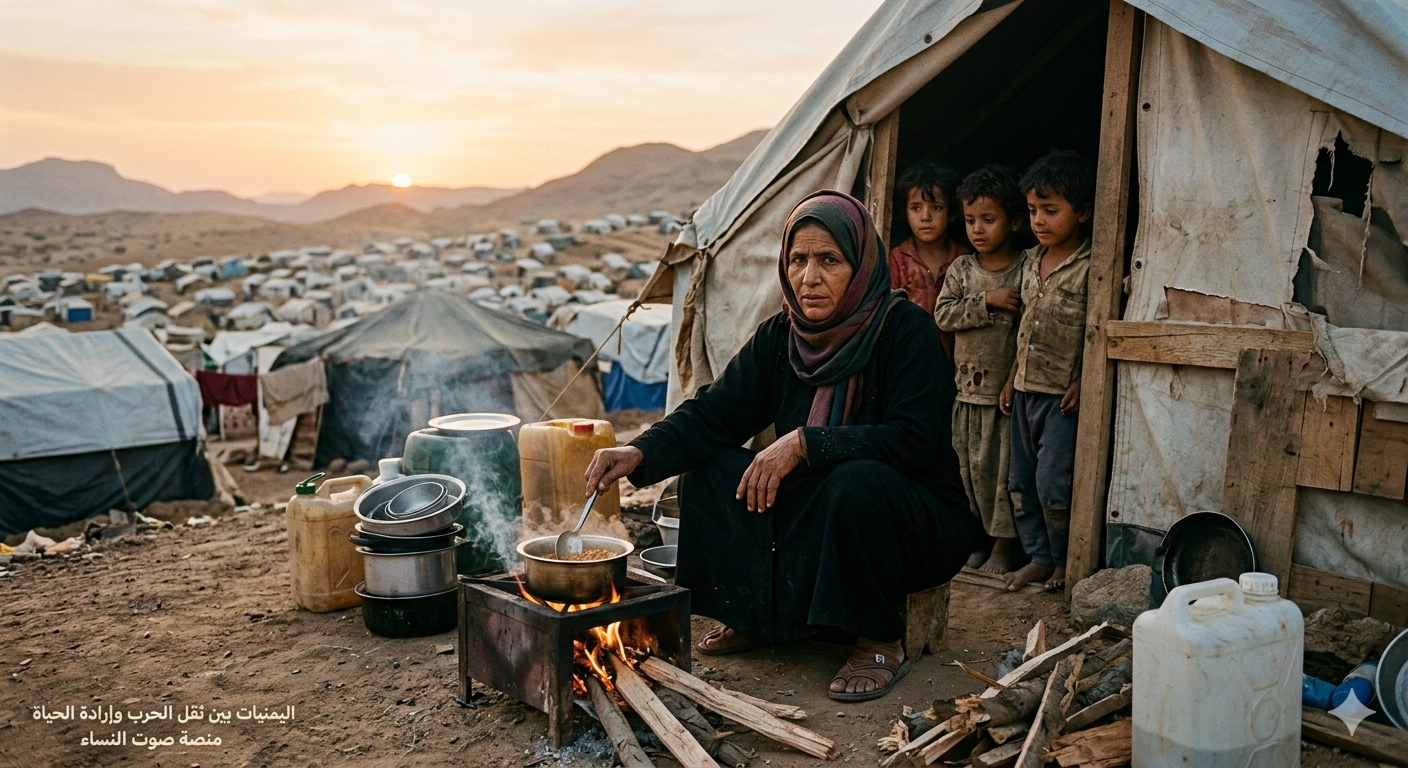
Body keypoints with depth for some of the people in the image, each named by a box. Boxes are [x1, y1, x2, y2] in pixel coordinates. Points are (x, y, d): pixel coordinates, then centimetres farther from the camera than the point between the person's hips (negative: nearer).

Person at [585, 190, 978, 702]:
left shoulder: (906, 329, -18)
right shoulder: (779, 338, -2)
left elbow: (914, 440, -27)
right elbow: (712, 414, -6)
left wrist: (805, 444, -32)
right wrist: (640, 453, -23)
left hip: (920, 527, -5)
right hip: (816, 519, 5)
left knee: (858, 481, -36)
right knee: (708, 469, -9)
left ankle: (881, 642, -15)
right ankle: (760, 616, 6)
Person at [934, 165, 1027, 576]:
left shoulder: (1026, 272, -6)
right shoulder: (961, 268, 7)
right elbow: (943, 314, -4)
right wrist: (987, 302, -15)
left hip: (1007, 390, -4)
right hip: (968, 390, 4)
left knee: (1005, 468, 1)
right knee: (971, 467, 10)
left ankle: (1005, 543, 12)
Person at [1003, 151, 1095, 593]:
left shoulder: (1092, 267, -12)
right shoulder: (1031, 261, 10)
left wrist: (1083, 384, -19)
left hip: (1063, 394, -7)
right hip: (1026, 389, 8)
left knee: (1053, 483, -7)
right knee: (1021, 481, 11)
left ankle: (1065, 561, 13)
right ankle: (1039, 556, 24)